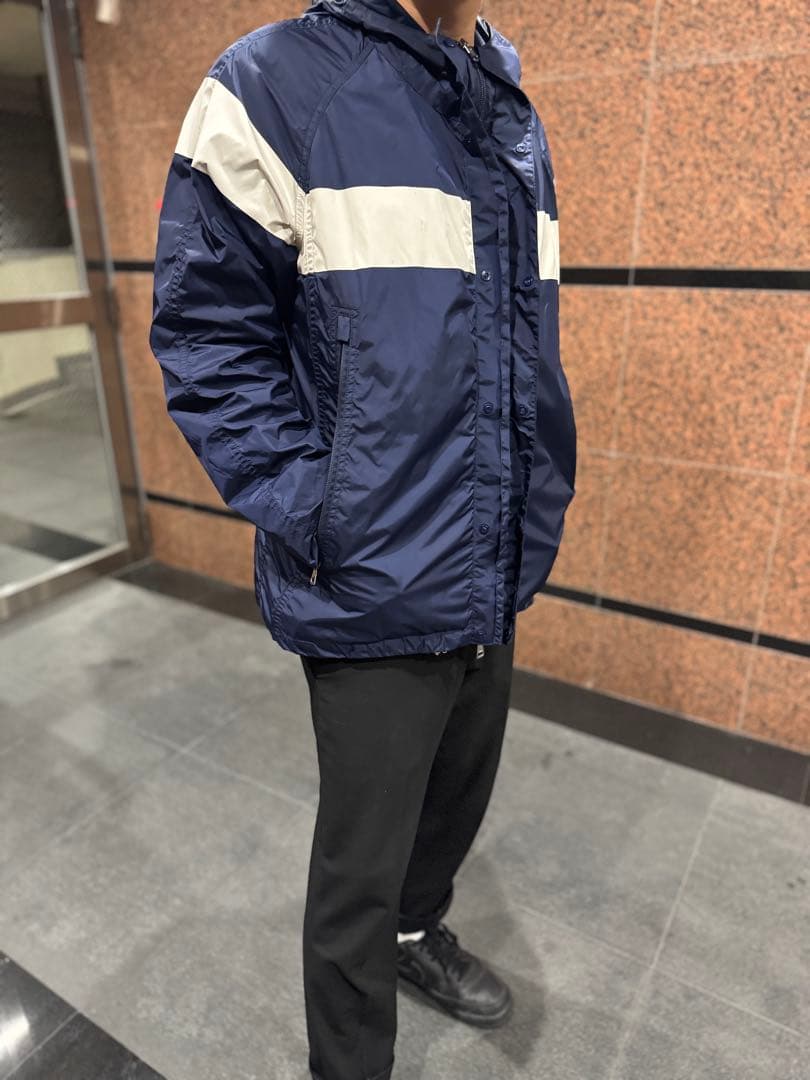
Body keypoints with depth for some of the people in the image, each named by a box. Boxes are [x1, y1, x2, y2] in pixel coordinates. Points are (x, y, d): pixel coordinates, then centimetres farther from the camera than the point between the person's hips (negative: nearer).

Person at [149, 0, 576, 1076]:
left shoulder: (518, 120, 13)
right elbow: (207, 332, -12)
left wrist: (537, 499, 11)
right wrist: (312, 519, -18)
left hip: (499, 581, 7)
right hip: (376, 592, -7)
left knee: (460, 792, 26)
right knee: (360, 869, 11)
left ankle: (418, 929, 58)